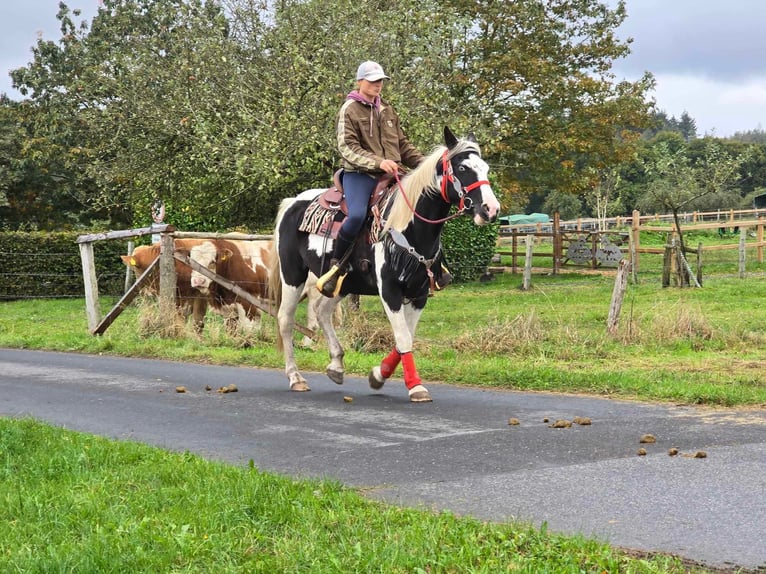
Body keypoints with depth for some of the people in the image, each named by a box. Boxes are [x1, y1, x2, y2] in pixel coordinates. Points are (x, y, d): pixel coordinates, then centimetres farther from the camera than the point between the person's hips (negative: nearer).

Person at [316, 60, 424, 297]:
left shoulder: (387, 110, 19)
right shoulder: (349, 110, 0)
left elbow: (403, 144, 23)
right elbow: (347, 148, -12)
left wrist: (422, 162, 6)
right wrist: (377, 162, -25)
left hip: (389, 175, 6)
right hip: (359, 174, -6)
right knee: (357, 215, -32)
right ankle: (335, 265, -16)